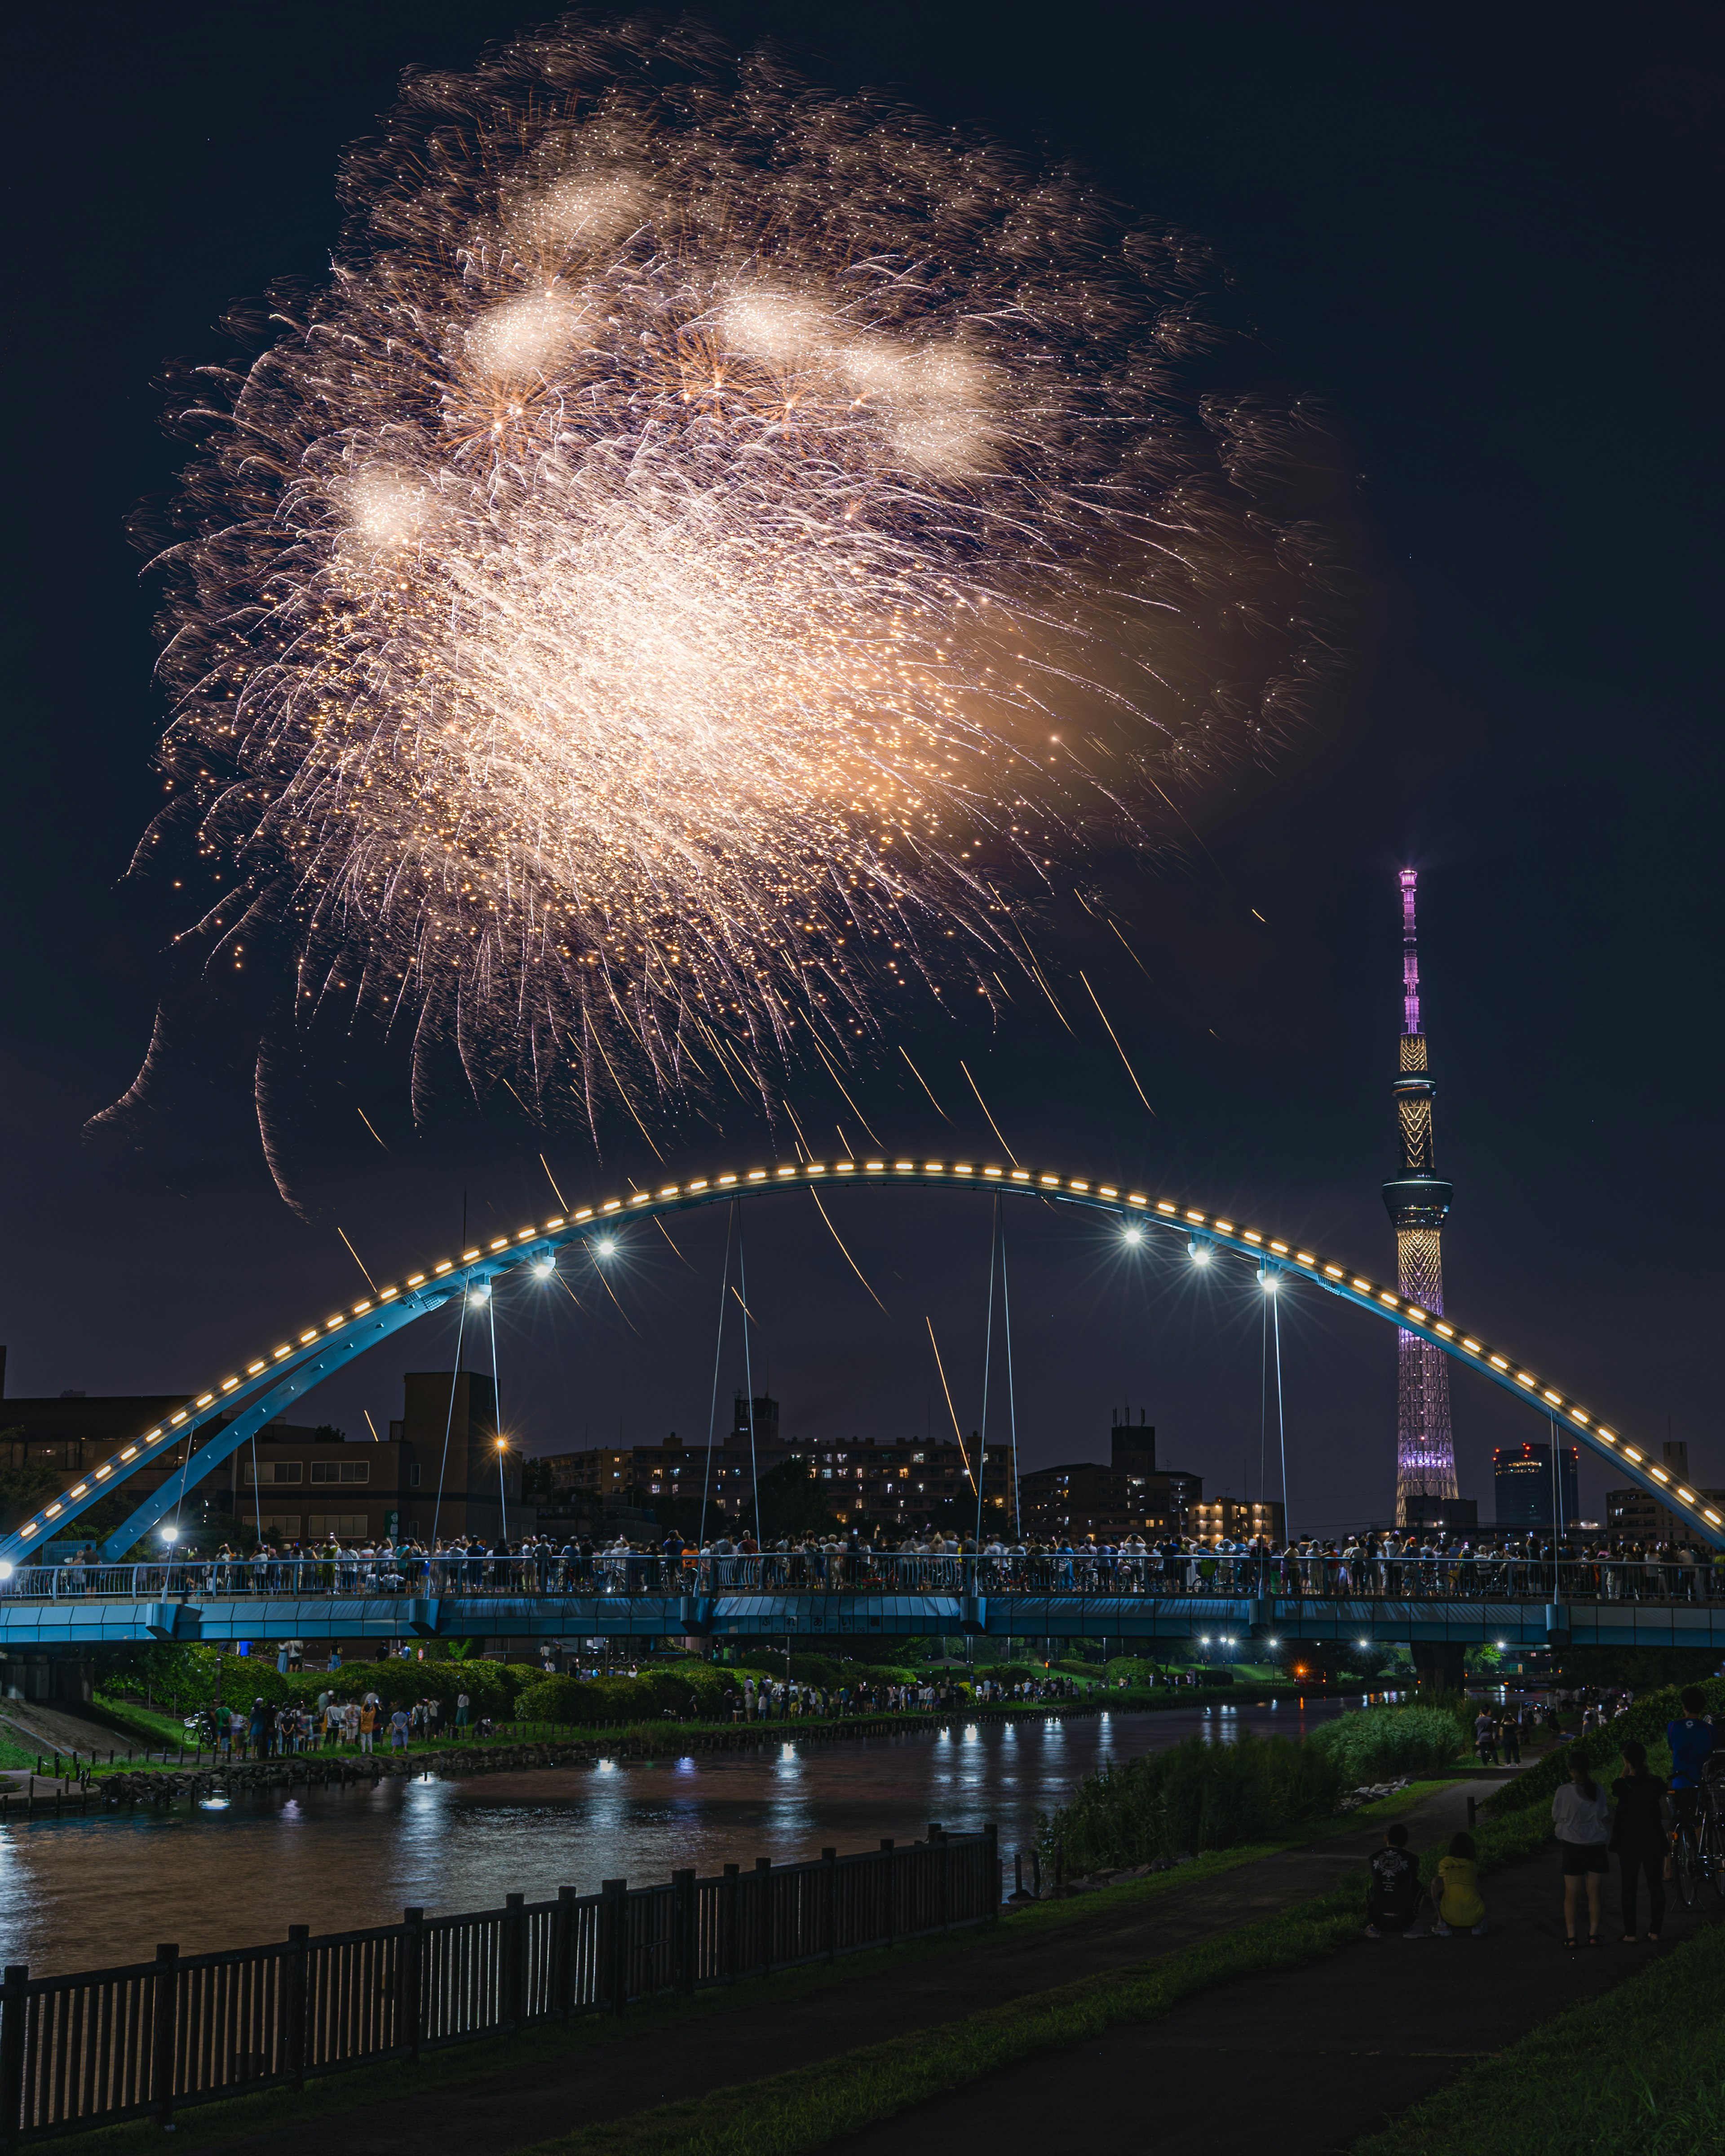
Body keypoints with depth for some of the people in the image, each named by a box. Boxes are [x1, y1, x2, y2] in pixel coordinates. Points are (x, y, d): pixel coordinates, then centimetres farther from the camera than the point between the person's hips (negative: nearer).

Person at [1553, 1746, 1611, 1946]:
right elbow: (1606, 1820, 1)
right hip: (1596, 1847, 2)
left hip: (1573, 1847, -1)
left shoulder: (1564, 1792, -11)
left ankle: (1571, 1936, 8)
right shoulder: (1598, 1790, -6)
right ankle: (1593, 1935, 14)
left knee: (1571, 1894, 7)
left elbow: (1556, 1819, -2)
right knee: (1594, 1892, 11)